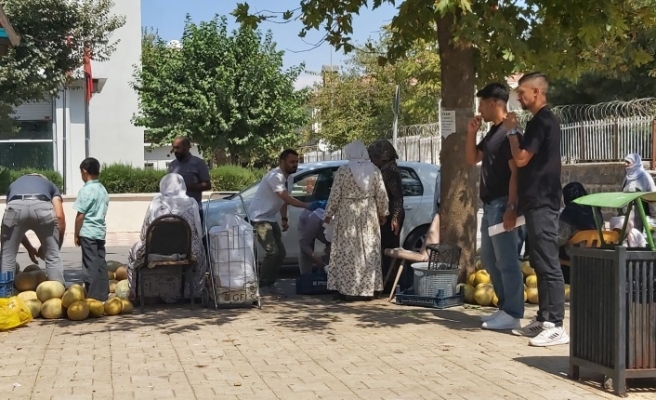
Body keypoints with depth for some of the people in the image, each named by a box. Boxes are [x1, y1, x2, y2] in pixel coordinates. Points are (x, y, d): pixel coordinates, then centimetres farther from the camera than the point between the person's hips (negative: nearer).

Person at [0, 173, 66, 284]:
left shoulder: (14, 184, 42)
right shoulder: (50, 185, 37)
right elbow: (59, 216, 20)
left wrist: (29, 248, 44)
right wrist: (57, 246, 28)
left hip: (15, 207, 1)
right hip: (42, 207, -1)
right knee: (53, 257, 14)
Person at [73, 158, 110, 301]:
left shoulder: (86, 190, -11)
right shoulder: (103, 190, 10)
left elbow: (80, 215, -11)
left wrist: (76, 234, -2)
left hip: (88, 232, -7)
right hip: (101, 231, 7)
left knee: (91, 265, -4)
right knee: (101, 264, 9)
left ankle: (93, 296, -3)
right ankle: (103, 294, 11)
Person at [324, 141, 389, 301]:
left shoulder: (343, 170, -9)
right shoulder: (374, 170, 0)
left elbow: (335, 195, -7)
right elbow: (381, 195, 2)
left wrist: (329, 214, 3)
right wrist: (383, 214, 14)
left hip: (348, 215, -3)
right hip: (369, 215, 3)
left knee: (348, 251, 2)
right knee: (369, 249, 9)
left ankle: (348, 289, 3)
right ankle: (368, 288, 13)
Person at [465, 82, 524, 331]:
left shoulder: (509, 132, -13)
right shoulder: (492, 133, 16)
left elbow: (516, 172, -18)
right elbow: (471, 160, 23)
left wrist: (511, 207, -23)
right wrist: (471, 133, 9)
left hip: (502, 205, -10)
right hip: (489, 205, 10)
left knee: (506, 261, -6)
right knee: (489, 259, 14)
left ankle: (513, 315, -1)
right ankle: (504, 308, 22)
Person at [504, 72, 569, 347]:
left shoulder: (542, 121, -13)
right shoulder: (541, 121, 19)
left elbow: (521, 158, -16)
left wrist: (511, 131, -4)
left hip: (542, 203, -11)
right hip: (537, 202, 11)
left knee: (548, 264, -11)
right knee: (540, 264, 12)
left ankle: (556, 326, -10)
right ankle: (543, 319, 18)